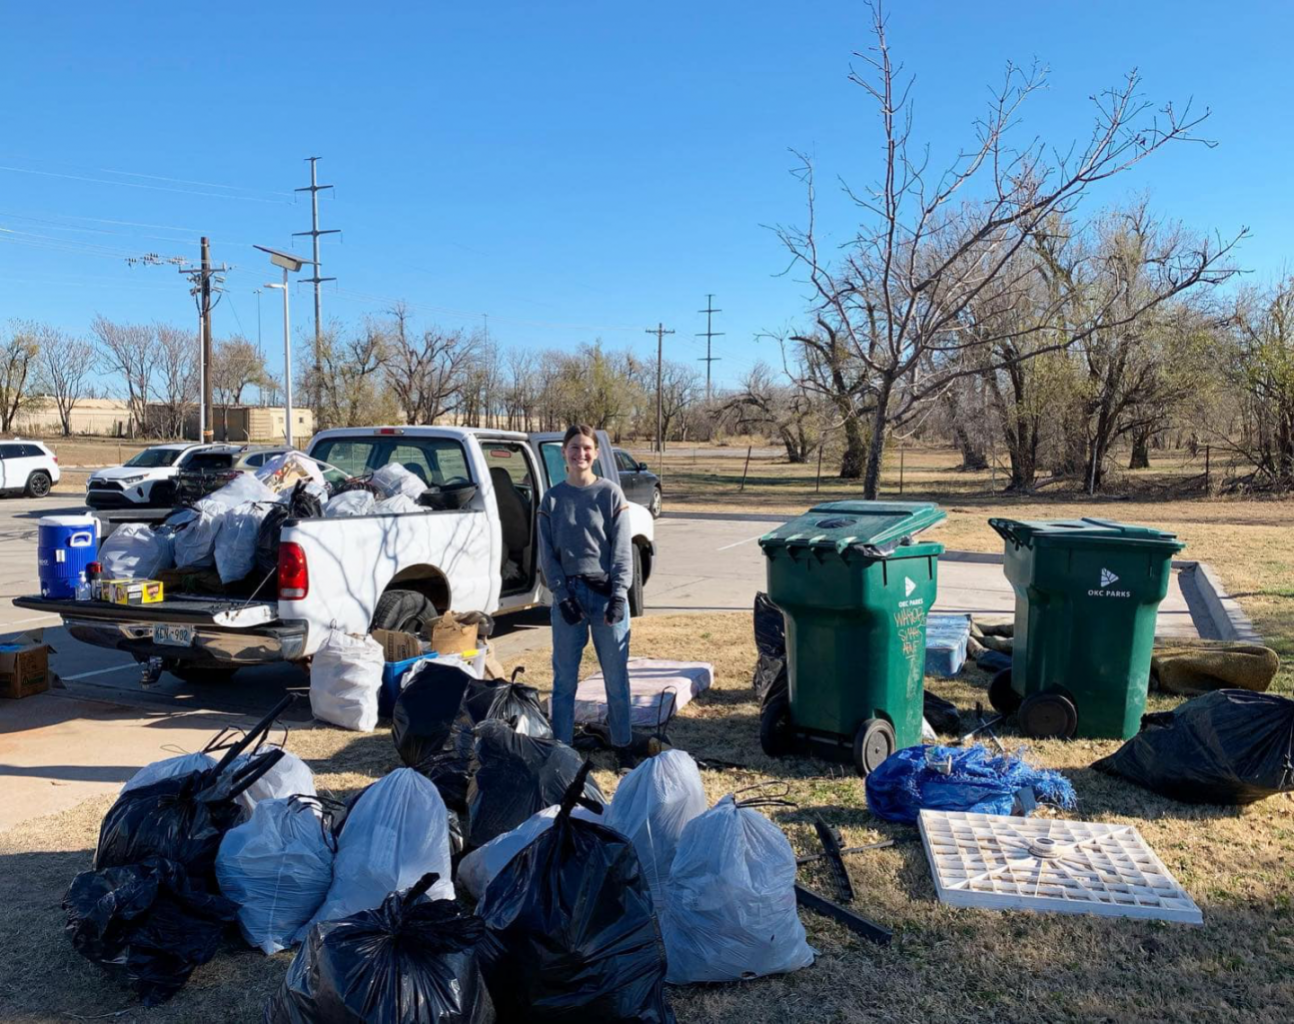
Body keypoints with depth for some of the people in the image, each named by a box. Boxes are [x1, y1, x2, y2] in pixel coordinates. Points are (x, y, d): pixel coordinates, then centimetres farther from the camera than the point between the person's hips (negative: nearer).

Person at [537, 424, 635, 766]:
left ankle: (622, 746, 18)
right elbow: (547, 553, 4)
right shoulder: (552, 499, 6)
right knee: (564, 678, 5)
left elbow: (622, 549, -2)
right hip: (568, 594, 1)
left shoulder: (611, 494, 1)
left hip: (607, 593, -1)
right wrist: (562, 595, -7)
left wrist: (619, 596, -12)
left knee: (616, 676, 4)